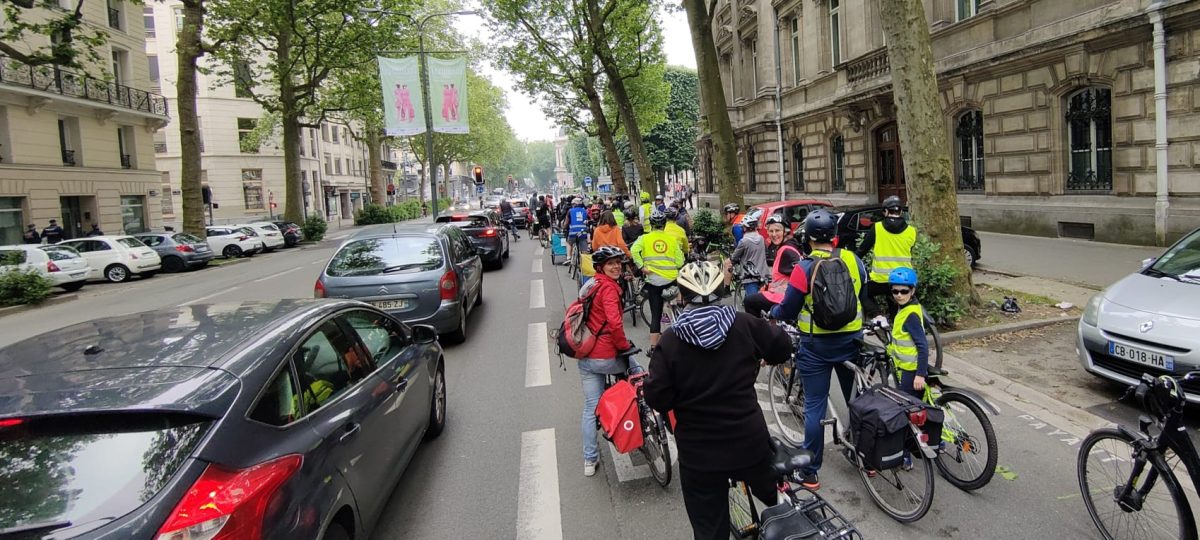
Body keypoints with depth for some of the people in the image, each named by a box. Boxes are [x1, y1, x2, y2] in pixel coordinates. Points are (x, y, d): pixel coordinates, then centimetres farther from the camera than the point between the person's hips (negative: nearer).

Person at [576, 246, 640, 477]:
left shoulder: (591, 284, 13)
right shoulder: (608, 287, -15)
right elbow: (614, 322, -28)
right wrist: (624, 346, -13)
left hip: (585, 358, 7)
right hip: (606, 356, -7)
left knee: (590, 408, 12)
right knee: (637, 371, 23)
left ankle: (590, 460, 17)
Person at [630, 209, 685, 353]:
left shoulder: (645, 238, 5)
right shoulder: (672, 239, 6)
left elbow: (634, 250, -14)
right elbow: (680, 262, 1)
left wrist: (641, 267, -8)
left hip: (654, 279, 0)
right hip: (671, 278, 0)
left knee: (655, 314, 5)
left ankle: (653, 347, 3)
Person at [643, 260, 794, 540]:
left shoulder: (670, 341, -12)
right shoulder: (744, 325, -7)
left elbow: (657, 399, -14)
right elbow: (783, 349, 5)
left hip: (699, 454, -1)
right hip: (750, 443, 1)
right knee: (781, 501, 28)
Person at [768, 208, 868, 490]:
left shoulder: (804, 268, -16)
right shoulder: (853, 260, -4)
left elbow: (788, 312, -12)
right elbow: (864, 298, 11)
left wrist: (772, 311, 9)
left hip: (815, 346, -3)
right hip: (850, 341, 4)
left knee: (814, 406, 4)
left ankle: (810, 472, 10)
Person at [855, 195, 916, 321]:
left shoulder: (876, 228, -6)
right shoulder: (911, 232, 0)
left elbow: (862, 250, 1)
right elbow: (910, 255, 14)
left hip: (881, 280, -3)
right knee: (896, 313, 23)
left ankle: (877, 316, -1)